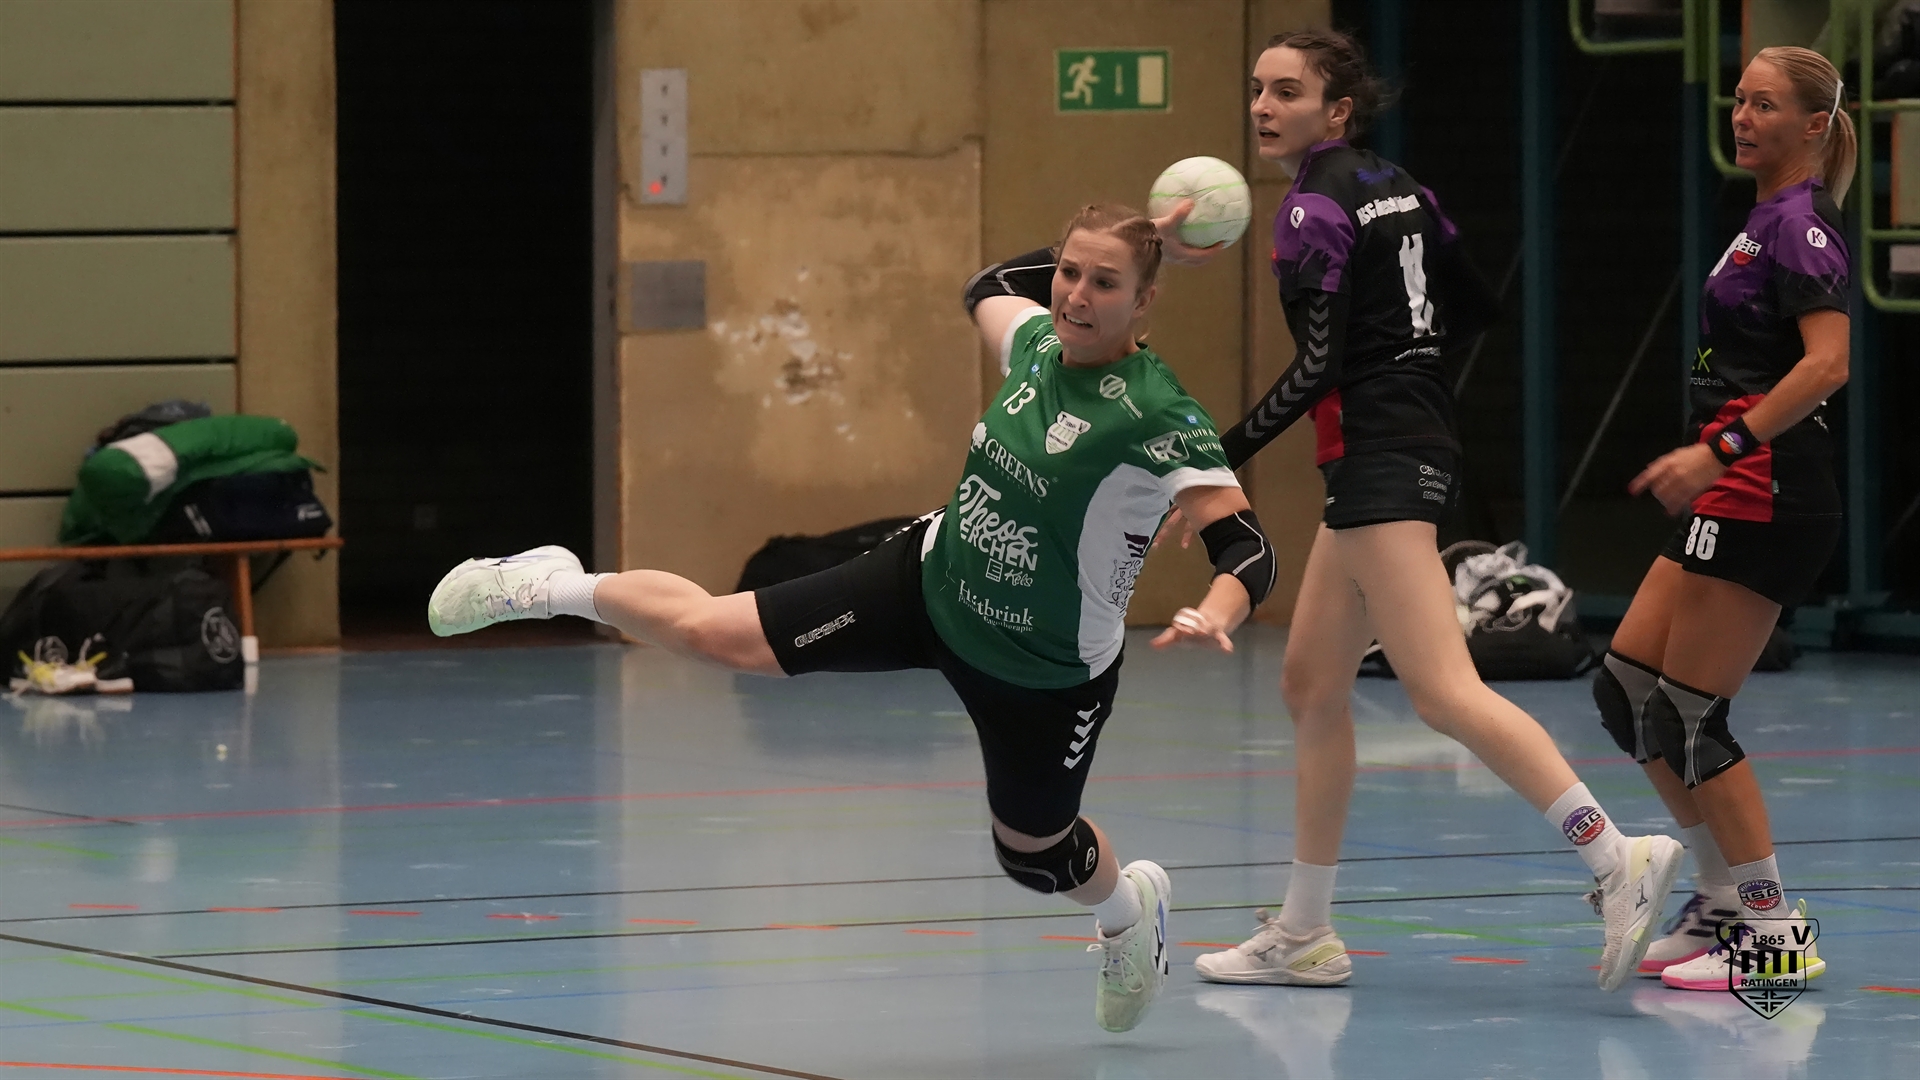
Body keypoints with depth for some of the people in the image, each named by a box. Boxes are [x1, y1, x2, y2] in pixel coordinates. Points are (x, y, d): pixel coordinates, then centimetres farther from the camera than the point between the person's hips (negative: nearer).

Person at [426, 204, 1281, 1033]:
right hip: (932, 581, 4)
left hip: (1045, 678, -4)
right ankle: (555, 587, 29)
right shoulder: (1037, 341, -11)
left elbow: (1248, 551, -37)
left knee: (1032, 853, 20)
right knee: (714, 633, 1)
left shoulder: (1158, 416, -29)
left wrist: (1214, 617, -56)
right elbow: (984, 291, 15)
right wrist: (1076, 251, 5)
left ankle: (1129, 911, 55)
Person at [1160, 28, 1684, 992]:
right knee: (1310, 687, 15)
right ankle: (1303, 937, 19)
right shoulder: (1393, 185, 13)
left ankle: (1616, 858, -28)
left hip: (1380, 459, -10)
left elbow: (1317, 367, -18)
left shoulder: (1316, 206, -11)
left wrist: (1219, 465, -17)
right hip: (1412, 446, 10)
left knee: (1442, 693, -18)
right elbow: (1473, 306, 18)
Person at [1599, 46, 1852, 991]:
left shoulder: (1800, 223, -12)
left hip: (1766, 490, -10)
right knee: (1625, 690, 9)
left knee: (1689, 714, -8)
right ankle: (1721, 902, 16)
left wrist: (1721, 450, -30)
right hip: (1734, 496, 10)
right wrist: (1705, 455, 26)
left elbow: (1827, 362, -25)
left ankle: (1770, 927, -2)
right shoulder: (1769, 219, 17)